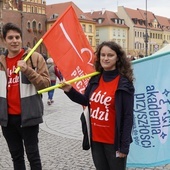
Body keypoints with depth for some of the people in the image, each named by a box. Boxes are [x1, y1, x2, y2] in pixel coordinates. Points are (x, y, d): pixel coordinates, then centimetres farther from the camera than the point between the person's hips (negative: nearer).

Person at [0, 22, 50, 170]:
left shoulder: (35, 57, -6)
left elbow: (46, 84, -12)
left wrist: (27, 70, -25)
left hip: (28, 115, -4)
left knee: (32, 154, 5)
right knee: (16, 155, 16)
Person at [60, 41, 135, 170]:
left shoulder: (124, 83, -13)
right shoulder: (95, 79, 2)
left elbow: (128, 116, -14)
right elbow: (87, 101, 16)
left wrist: (124, 145, -15)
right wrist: (70, 91, 0)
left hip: (113, 141, -5)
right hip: (96, 139, 6)